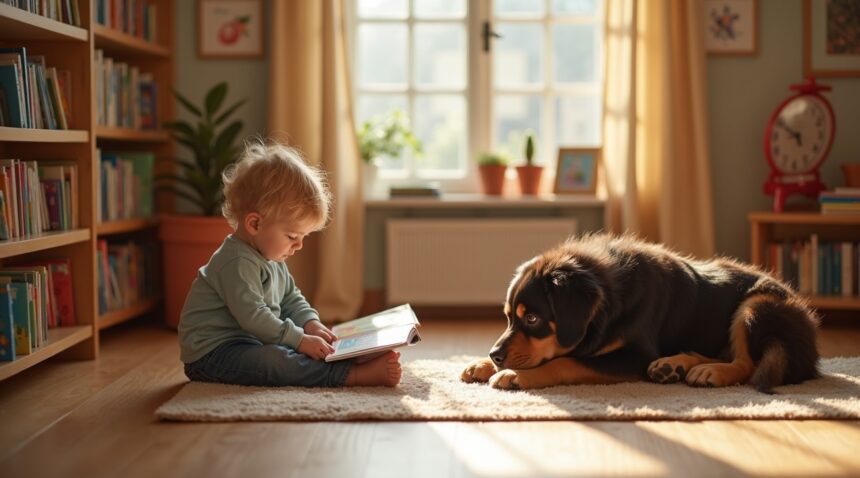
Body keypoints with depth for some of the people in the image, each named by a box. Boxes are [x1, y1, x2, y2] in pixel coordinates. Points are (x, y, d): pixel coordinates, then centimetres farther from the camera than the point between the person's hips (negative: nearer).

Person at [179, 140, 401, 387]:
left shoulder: (270, 259, 13)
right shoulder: (237, 263, -22)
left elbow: (291, 299, 23)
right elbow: (253, 316, -28)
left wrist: (310, 323, 4)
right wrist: (300, 340, -25)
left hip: (247, 343, 12)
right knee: (273, 360, -34)